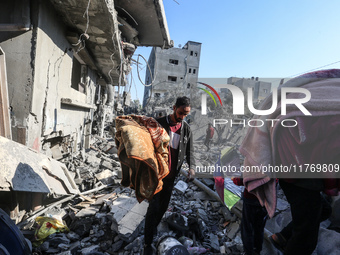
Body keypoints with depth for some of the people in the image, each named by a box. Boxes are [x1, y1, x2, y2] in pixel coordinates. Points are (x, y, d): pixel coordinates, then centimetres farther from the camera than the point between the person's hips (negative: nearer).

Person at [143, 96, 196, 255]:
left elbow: (189, 151, 0)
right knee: (154, 206, -4)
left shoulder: (187, 129, 2)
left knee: (164, 206, 17)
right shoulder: (159, 124, -9)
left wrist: (191, 167, -18)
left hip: (172, 176, 4)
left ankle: (154, 228, 42)